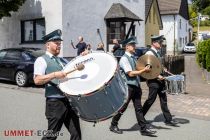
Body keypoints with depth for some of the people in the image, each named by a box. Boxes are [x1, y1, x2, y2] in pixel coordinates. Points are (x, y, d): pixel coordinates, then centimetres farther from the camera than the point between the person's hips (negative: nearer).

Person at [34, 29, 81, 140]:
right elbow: (37, 80, -14)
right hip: (55, 102, -7)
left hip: (69, 100, 7)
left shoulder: (62, 60, 20)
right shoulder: (41, 60, -3)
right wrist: (54, 74, -23)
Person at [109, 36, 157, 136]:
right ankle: (113, 125, 23)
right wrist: (144, 70, -18)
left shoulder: (133, 57, 12)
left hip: (136, 86, 8)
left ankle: (143, 129, 12)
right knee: (122, 107, 4)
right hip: (128, 86, -7)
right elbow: (130, 73, -19)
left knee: (139, 108, 8)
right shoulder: (124, 58, -13)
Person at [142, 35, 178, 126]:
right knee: (151, 99, 0)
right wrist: (157, 76, -23)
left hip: (160, 79, 9)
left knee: (163, 99, 10)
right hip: (153, 80, -8)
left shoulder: (158, 52, 13)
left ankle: (168, 119, 16)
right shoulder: (149, 53, -15)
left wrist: (162, 69, 13)